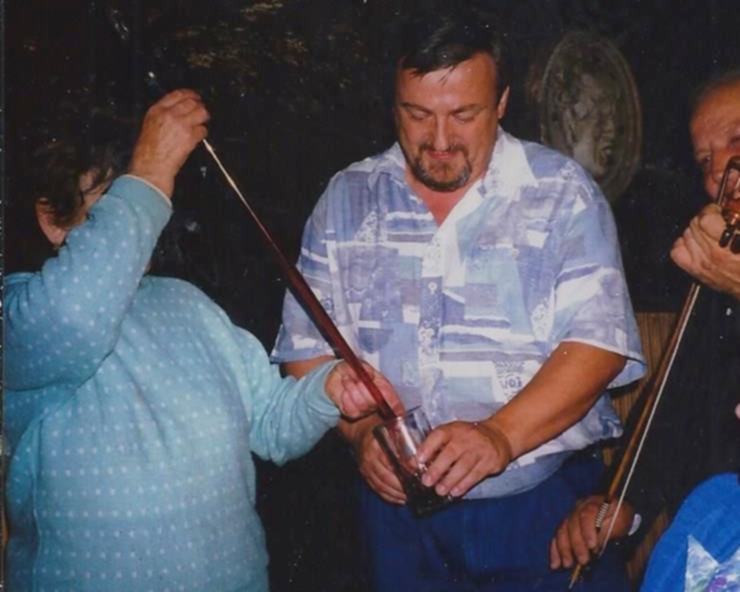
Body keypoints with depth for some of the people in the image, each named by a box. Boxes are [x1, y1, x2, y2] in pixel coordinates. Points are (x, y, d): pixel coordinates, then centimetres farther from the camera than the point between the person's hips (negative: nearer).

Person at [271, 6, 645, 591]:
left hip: (546, 504, -2)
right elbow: (307, 346, 3)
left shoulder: (562, 192, -5)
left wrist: (501, 435, -28)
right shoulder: (346, 199, 4)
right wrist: (362, 431, -15)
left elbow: (598, 340, -14)